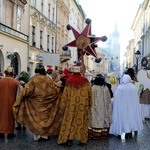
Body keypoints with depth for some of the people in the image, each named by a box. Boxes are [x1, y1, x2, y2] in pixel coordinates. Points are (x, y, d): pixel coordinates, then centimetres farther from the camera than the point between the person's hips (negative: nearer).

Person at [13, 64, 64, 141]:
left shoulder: (34, 79, -8)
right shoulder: (49, 79, 0)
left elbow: (26, 90, -11)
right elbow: (56, 90, -1)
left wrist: (19, 99, -1)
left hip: (36, 103, -2)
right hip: (46, 104, 2)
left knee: (36, 118, 9)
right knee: (45, 117, 13)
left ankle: (37, 135, 12)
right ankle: (45, 134, 14)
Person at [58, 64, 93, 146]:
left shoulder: (69, 81, -7)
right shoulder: (85, 80, -2)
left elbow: (65, 95, -2)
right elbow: (90, 93, 3)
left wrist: (63, 105, 7)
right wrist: (90, 103, 14)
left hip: (72, 105, -1)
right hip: (83, 105, 1)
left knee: (70, 120, 6)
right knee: (82, 121, 8)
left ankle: (69, 139, 4)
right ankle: (82, 139, 12)